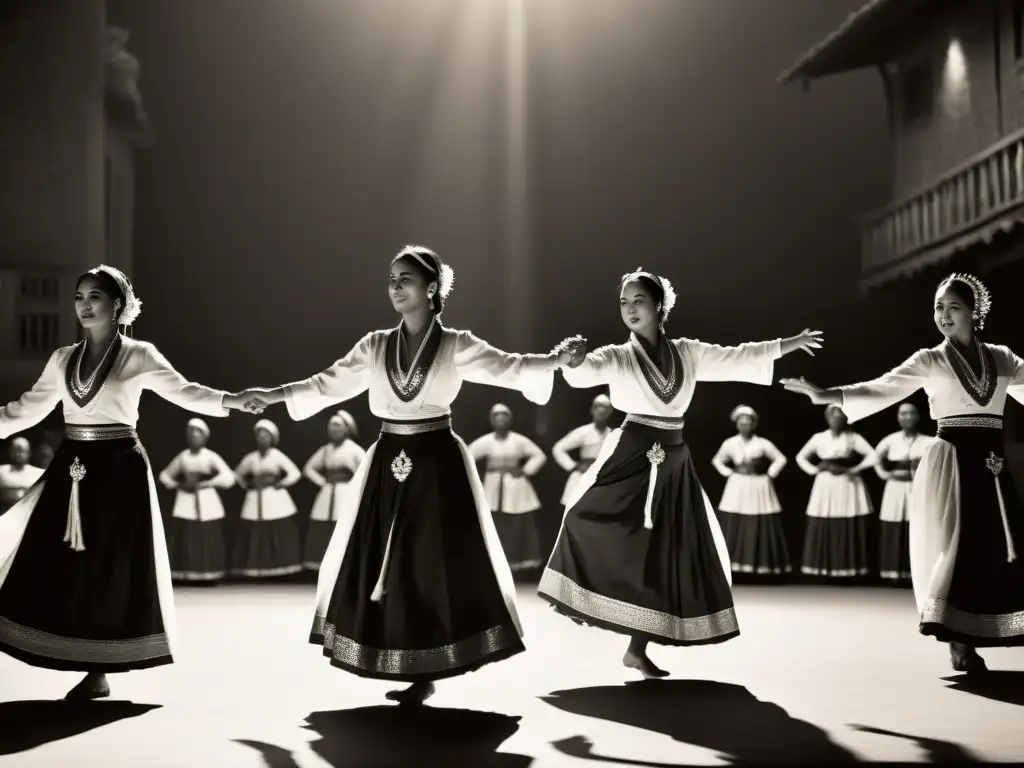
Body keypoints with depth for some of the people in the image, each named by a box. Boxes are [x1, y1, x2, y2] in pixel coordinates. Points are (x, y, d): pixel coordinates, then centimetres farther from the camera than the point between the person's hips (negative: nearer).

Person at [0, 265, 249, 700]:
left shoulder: (138, 356, -3)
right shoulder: (63, 359, 11)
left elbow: (183, 391, -14)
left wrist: (229, 401, -30)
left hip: (117, 469, -5)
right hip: (70, 468, 5)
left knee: (107, 569, -1)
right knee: (56, 566, 1)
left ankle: (99, 672, 11)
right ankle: (89, 668, 12)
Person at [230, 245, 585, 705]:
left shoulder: (456, 346, -2)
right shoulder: (375, 346, 8)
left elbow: (507, 369, -12)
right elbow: (328, 385, 11)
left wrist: (556, 360, -28)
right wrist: (274, 396, 5)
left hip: (437, 464, -4)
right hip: (388, 464, 4)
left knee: (438, 564, -3)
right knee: (381, 565, 3)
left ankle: (424, 672, 8)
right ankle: (411, 672, 14)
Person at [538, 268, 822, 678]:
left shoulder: (687, 352, 8)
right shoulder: (618, 356, -3)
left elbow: (736, 359, 14)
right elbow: (585, 371, -21)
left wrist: (786, 345, 14)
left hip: (673, 462, 4)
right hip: (631, 457, -3)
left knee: (667, 554, 2)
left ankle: (638, 648, 9)